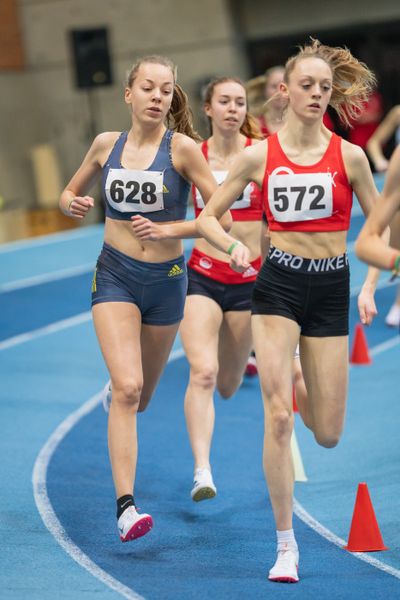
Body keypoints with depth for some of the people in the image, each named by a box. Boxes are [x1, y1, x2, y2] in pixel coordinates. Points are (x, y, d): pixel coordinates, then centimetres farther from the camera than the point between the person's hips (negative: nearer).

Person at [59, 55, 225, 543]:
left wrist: (168, 230, -22)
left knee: (140, 397, 16)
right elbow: (70, 193, 15)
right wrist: (74, 205, -8)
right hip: (115, 277, 0)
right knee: (127, 387, -19)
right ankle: (125, 507, -21)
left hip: (166, 279, 0)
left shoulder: (182, 147, -9)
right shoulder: (107, 144, 0)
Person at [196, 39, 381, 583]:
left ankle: (292, 380, 42)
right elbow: (208, 217, 6)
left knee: (328, 435, 4)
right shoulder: (259, 156, -1)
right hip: (278, 283, -1)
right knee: (278, 416, -13)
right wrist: (234, 247, -13)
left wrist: (369, 288, -3)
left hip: (331, 288, 1)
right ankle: (286, 544, -2)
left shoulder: (349, 156, -1)